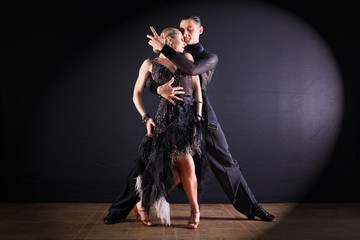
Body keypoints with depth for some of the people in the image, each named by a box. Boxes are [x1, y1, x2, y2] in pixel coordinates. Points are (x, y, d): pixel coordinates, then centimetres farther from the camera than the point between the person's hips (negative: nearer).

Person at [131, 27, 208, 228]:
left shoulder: (187, 57, 15)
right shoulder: (150, 64, 7)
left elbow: (197, 87, 11)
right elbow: (137, 94, 10)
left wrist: (198, 116, 1)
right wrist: (146, 118, -3)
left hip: (190, 116, 4)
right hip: (168, 117, -4)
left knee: (178, 170, -4)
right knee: (187, 166, -12)